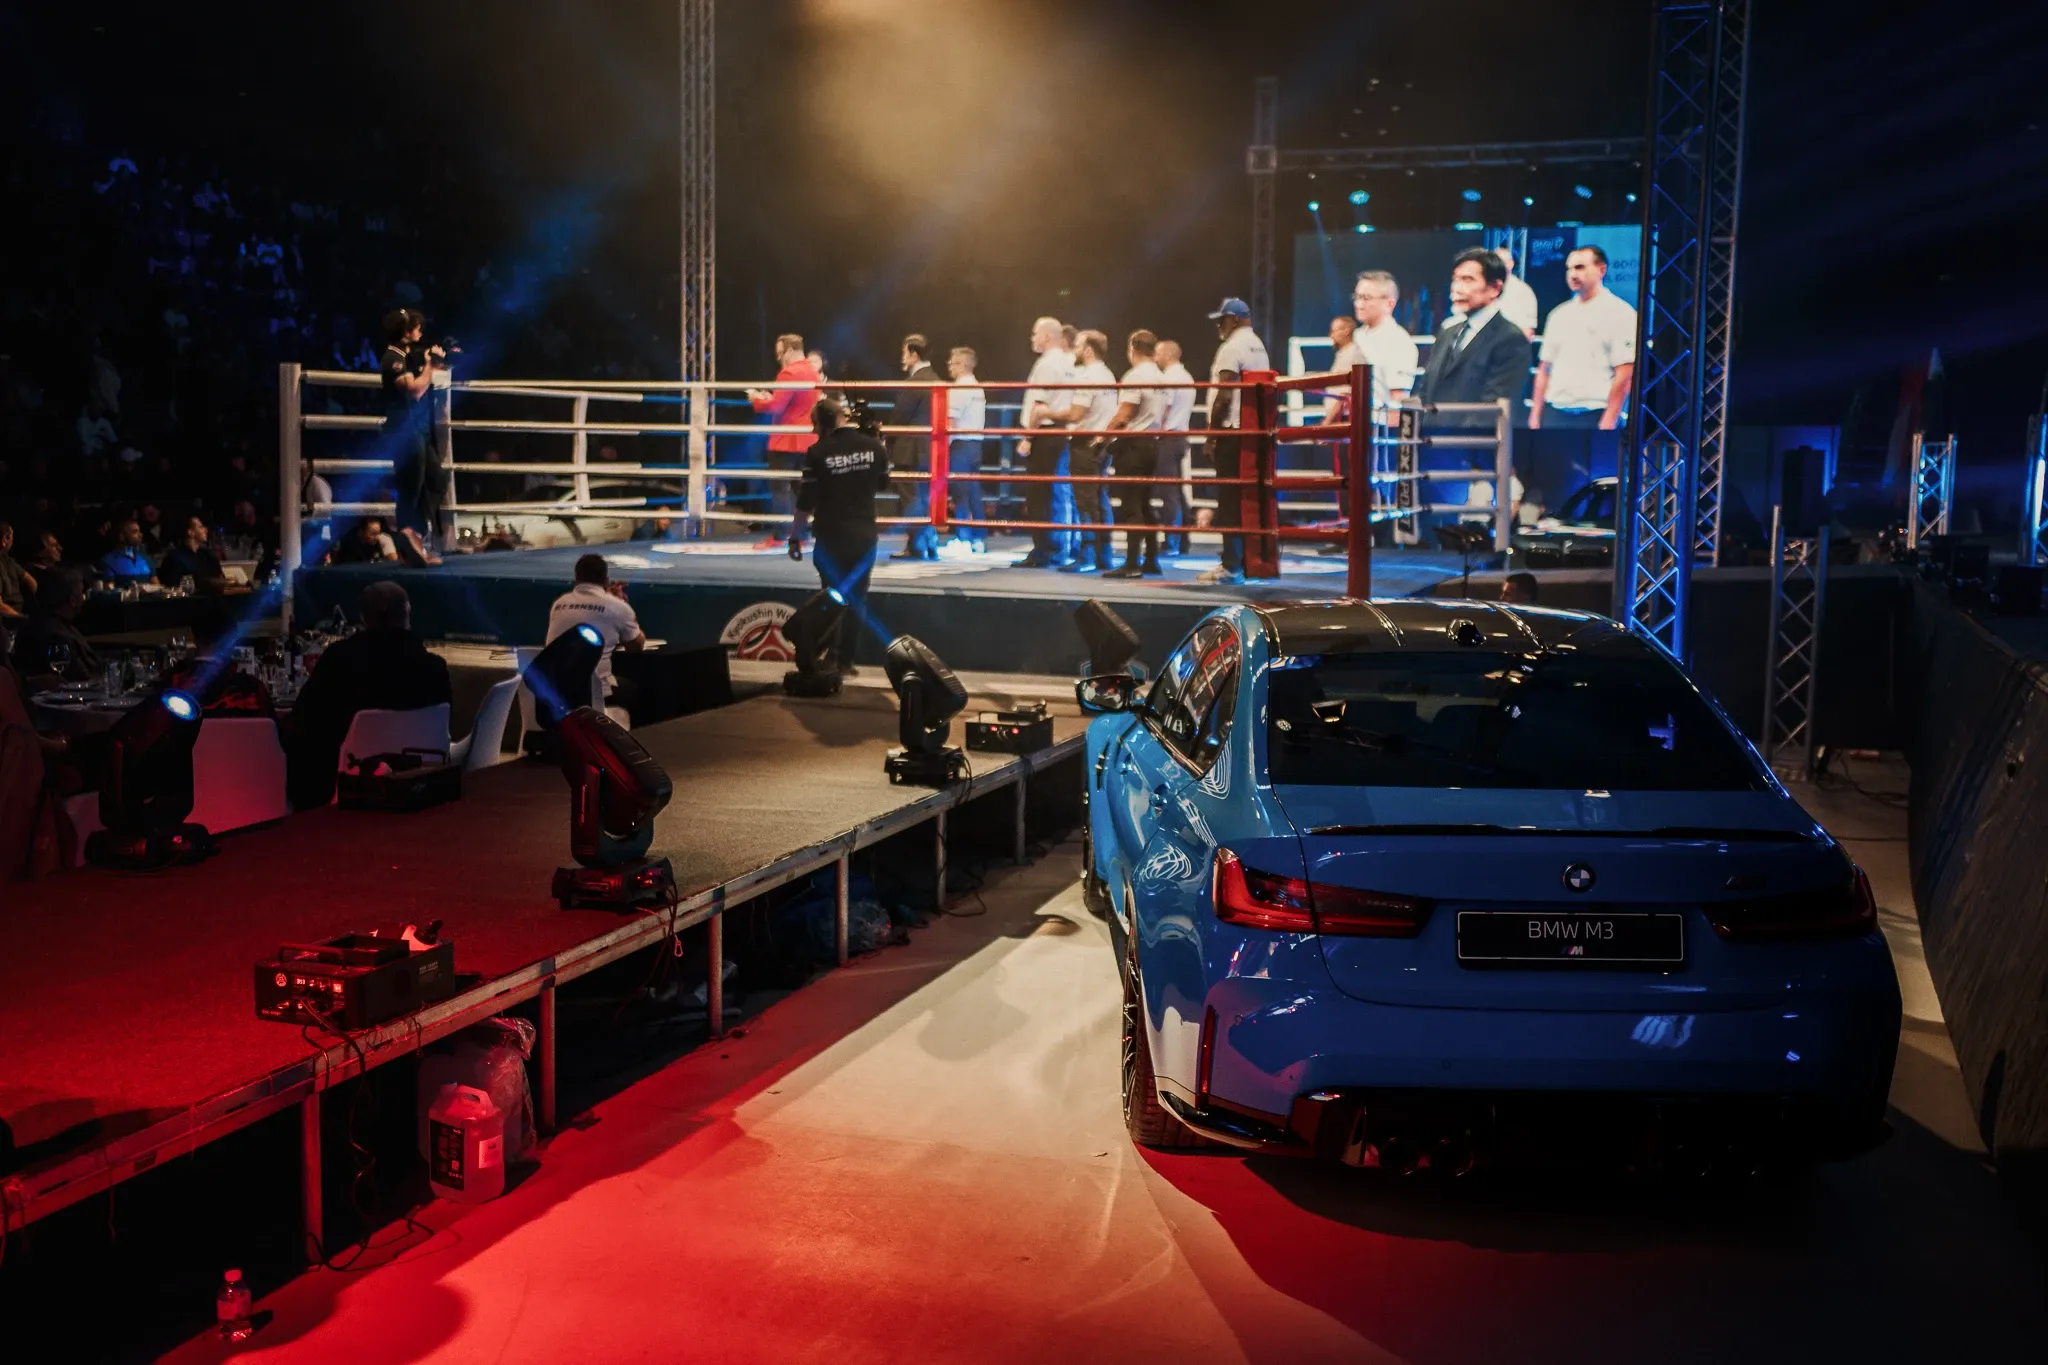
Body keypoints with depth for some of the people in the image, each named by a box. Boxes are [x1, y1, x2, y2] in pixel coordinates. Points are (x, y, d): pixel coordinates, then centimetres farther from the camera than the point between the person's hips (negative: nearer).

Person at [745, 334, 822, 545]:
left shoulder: (789, 373, -15)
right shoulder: (813, 373, 14)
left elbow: (775, 406, -20)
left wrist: (756, 400, -2)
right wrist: (770, 398, 14)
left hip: (786, 441, -8)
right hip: (807, 441, 9)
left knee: (779, 488, -5)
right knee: (800, 488, 10)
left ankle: (777, 537, -8)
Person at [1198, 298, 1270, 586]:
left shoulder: (1232, 346, -10)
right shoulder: (1258, 345, 16)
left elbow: (1224, 394, -17)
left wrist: (1212, 430, -11)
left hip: (1233, 430, -9)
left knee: (1230, 497, -7)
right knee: (1247, 496, 11)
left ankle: (1231, 565, -8)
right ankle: (1248, 561, 14)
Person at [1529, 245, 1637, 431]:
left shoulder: (1619, 313, -2)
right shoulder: (1560, 314, 16)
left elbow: (1625, 375, -9)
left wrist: (1608, 423, -16)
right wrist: (1535, 415, 10)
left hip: (1594, 414, -5)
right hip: (1554, 414, 5)